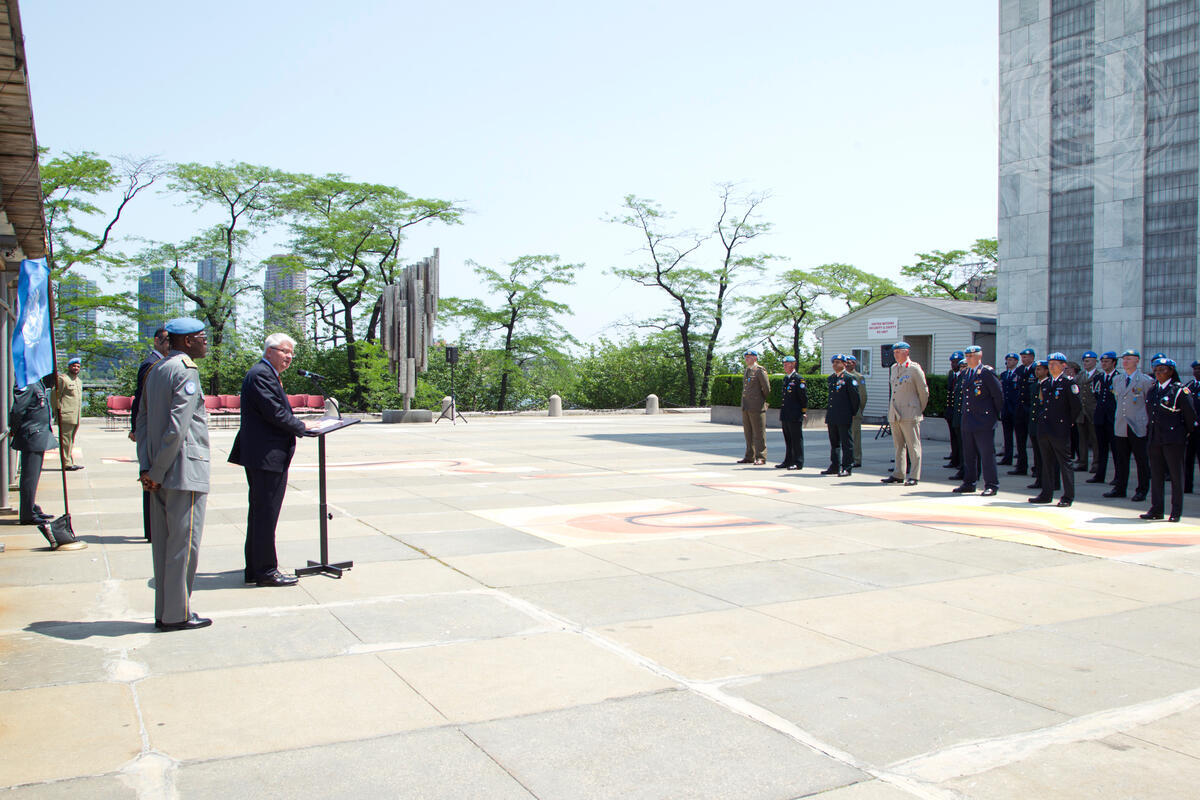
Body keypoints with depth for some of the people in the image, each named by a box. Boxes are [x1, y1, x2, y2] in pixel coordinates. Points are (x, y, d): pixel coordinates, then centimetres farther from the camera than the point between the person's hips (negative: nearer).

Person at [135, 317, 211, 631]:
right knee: (184, 543, -1)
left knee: (163, 543, 12)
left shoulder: (154, 370, 15)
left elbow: (143, 420, 13)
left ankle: (164, 612, 19)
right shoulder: (186, 371, -12)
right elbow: (178, 426, -19)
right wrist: (157, 471, -13)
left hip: (160, 474, 9)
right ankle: (177, 614, 5)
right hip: (184, 471, -9)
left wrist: (146, 467, 7)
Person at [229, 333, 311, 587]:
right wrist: (302, 427, -8)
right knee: (265, 514, -4)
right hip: (267, 457, -11)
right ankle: (266, 571, 3)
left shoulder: (266, 375, 19)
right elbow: (275, 413, -20)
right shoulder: (260, 375, -14)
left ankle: (254, 569, 24)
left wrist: (296, 426, 6)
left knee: (259, 513, 15)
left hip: (261, 457, 11)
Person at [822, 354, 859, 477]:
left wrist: (853, 413, -3)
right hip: (832, 417, 7)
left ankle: (847, 467, 3)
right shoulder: (831, 378, 15)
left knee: (846, 443, -1)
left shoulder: (849, 378, -7)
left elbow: (855, 396, -6)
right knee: (834, 442, 13)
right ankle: (835, 466, 21)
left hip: (844, 417, -7)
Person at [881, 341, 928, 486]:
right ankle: (898, 474, 17)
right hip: (894, 413, 7)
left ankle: (913, 476, 0)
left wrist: (920, 410, 4)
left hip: (910, 414, -7)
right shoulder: (893, 368, 14)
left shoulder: (915, 369, -7)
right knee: (899, 445, 11)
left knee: (913, 446, -2)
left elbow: (924, 392, -2)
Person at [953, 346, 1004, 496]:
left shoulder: (987, 372, -10)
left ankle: (991, 485, 4)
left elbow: (998, 394, -7)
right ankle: (969, 483, 20)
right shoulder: (965, 373, 13)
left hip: (984, 421, -7)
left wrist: (996, 414, 0)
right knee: (968, 454, 11)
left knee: (987, 454, -3)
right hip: (968, 421, 7)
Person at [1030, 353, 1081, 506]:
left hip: (1060, 430, -6)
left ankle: (1068, 497, 4)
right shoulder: (1044, 383, 14)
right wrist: (1040, 418, 13)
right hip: (1044, 429, 6)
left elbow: (1076, 406, -7)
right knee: (1047, 462, 12)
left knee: (1065, 463, -1)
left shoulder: (1068, 383, -6)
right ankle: (1046, 494, 19)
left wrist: (1069, 422, -2)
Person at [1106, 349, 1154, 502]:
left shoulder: (1145, 380, -5)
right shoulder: (1117, 379, 11)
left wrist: (1149, 423, -1)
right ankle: (1120, 488, 17)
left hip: (1138, 427, -5)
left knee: (1142, 461, 2)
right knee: (1120, 459, 9)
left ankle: (1142, 490, 10)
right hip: (1120, 426, 5)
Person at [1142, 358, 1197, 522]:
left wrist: (1188, 433, 5)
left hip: (1174, 440, -6)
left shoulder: (1180, 390, -7)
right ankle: (1156, 510, 14)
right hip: (1154, 439, 6)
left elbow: (1190, 416, -2)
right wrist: (1149, 434, 14)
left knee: (1176, 476, 1)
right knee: (1156, 475, 8)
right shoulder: (1152, 391, 11)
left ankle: (1176, 512, 8)